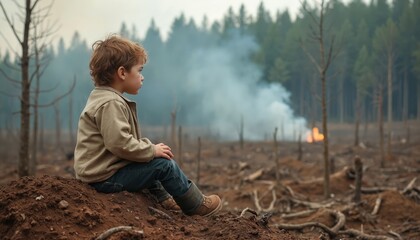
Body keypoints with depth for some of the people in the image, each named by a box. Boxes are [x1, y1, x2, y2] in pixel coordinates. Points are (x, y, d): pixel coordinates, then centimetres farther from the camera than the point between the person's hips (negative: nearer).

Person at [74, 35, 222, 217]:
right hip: (106, 178, -11)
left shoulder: (103, 97, 13)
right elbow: (120, 143, -30)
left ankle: (164, 198, 41)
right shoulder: (111, 103, -21)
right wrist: (152, 150, -18)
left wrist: (150, 149, 11)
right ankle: (197, 205, 8)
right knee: (164, 164, -7)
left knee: (152, 161, 29)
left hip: (96, 172, 11)